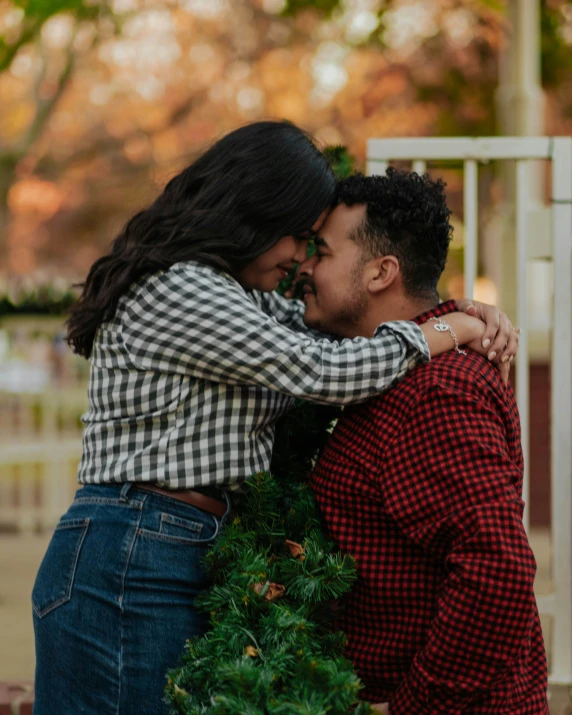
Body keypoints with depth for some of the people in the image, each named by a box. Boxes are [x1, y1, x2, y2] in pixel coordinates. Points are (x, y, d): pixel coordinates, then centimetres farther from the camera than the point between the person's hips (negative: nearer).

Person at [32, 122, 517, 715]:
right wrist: (448, 331, -4)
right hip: (131, 566, -10)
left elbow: (326, 322, 27)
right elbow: (321, 371, -18)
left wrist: (465, 311, 12)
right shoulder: (175, 290, -14)